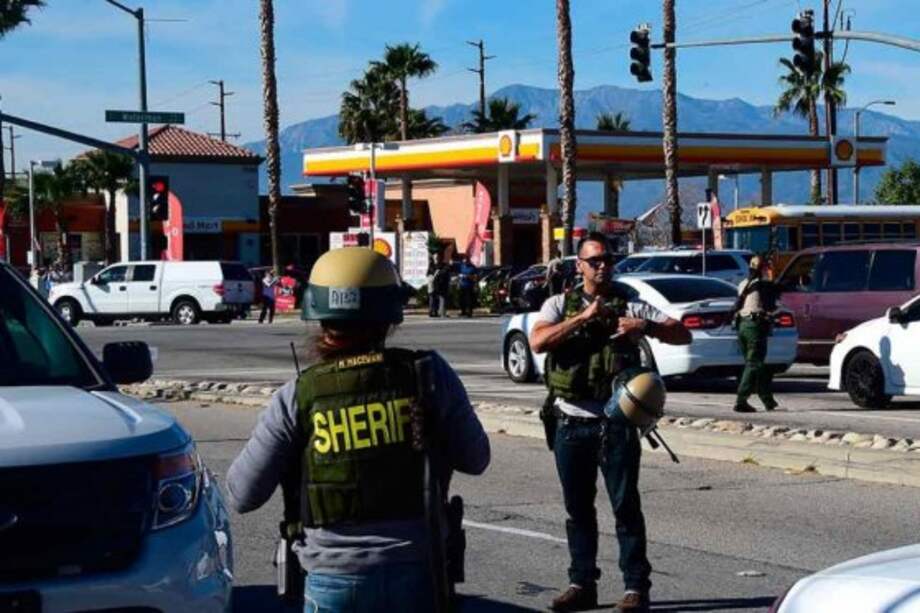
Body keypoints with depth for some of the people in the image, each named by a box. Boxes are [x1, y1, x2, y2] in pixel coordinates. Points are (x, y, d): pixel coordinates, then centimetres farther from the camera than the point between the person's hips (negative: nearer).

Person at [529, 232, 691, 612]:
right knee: (578, 508, 9)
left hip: (615, 422, -2)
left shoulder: (630, 305, 6)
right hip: (570, 421, 2)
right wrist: (584, 317, -15)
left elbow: (682, 335, 0)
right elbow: (537, 342, -11)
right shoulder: (560, 304, 8)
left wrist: (646, 325, -18)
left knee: (625, 505, -1)